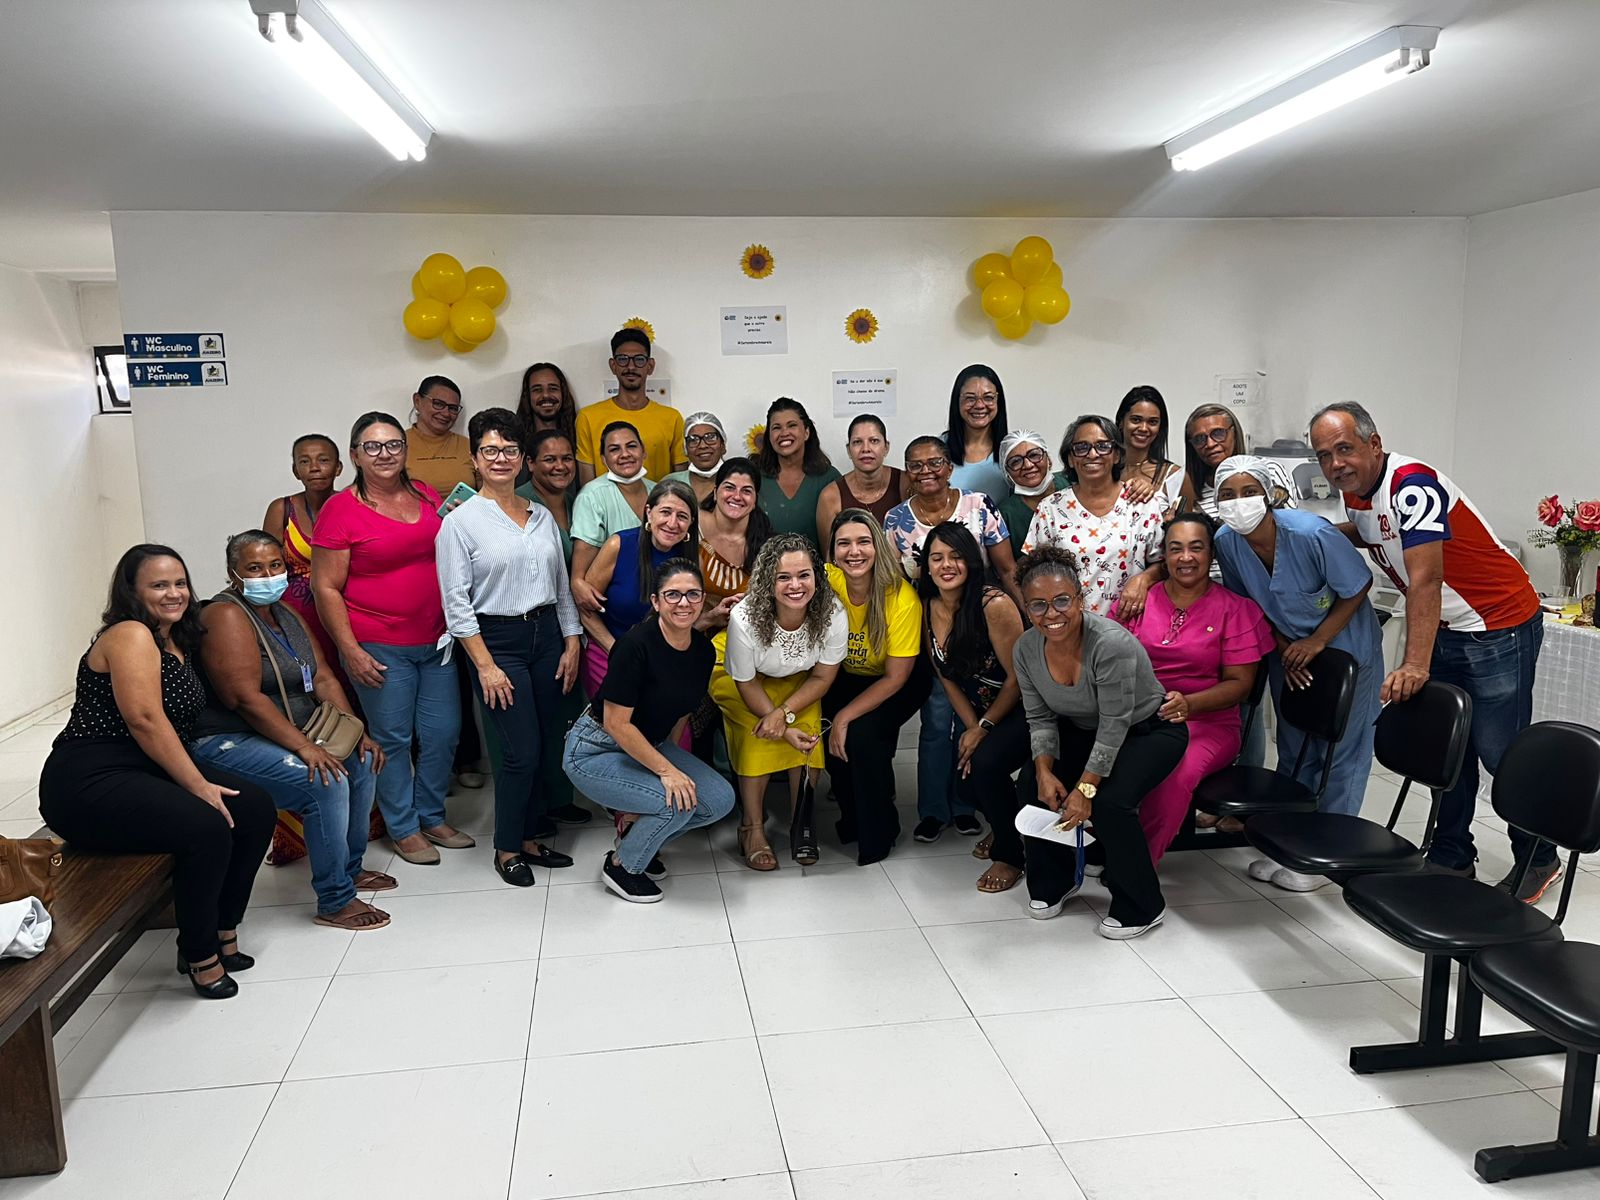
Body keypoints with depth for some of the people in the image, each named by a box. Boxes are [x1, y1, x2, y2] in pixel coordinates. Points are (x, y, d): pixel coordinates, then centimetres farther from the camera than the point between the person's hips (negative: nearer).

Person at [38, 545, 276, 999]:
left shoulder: (177, 642, 15)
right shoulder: (130, 635, -13)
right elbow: (144, 719, -23)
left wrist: (202, 780, -1)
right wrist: (199, 786, -22)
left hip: (151, 770, 9)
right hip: (88, 783, -9)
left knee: (256, 806, -3)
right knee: (207, 826, -27)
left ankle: (222, 930, 9)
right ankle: (200, 955, -7)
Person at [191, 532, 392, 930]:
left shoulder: (286, 614, 11)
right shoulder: (226, 617, -17)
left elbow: (323, 679, 8)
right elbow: (246, 697, -26)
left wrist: (356, 732, -3)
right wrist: (304, 747, -30)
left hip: (287, 733, 10)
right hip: (228, 744, -10)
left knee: (361, 759, 7)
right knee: (327, 782, -24)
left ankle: (350, 867, 21)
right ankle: (335, 902, -13)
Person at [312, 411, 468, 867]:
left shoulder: (427, 496, 7)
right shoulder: (341, 510, -7)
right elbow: (326, 588, -7)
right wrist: (351, 651, -12)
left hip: (436, 640, 5)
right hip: (379, 648, -5)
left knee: (443, 734, 10)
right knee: (393, 739, 5)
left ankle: (432, 816, 29)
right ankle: (404, 828, 23)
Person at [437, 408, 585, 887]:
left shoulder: (543, 517, 11)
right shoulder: (460, 521, -5)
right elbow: (456, 602, -9)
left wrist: (572, 643, 6)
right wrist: (485, 664, -13)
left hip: (547, 635, 5)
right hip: (498, 640, -5)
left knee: (548, 744, 7)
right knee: (522, 752, -6)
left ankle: (529, 838, 24)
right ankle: (507, 848, 13)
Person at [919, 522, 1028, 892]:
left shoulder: (994, 604, -24)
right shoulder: (928, 607, -4)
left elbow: (1018, 678, -18)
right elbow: (947, 677, 5)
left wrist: (984, 728, -12)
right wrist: (971, 726, -4)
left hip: (1022, 709, -6)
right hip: (980, 713, 7)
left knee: (984, 763, -27)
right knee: (964, 786, -4)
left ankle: (1009, 854, -3)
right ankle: (1004, 824, 32)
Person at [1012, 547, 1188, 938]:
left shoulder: (1112, 644, -34)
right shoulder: (1026, 649, -15)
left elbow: (1115, 726, -29)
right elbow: (1040, 719, -4)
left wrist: (1086, 788, -27)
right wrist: (1044, 771, -18)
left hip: (1150, 729, -6)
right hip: (1082, 730, 6)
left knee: (1110, 802, -26)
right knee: (1036, 790, -12)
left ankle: (1142, 908, -4)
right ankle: (1053, 881, 15)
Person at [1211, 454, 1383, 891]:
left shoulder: (1311, 534, -30)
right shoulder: (1227, 542, -15)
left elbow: (1358, 586, -17)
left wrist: (1317, 641, -18)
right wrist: (1283, 647, -8)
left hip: (1343, 644, -4)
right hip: (1288, 648, 5)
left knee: (1341, 752, 0)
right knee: (1293, 749, 13)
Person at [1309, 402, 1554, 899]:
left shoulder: (1413, 484, -26)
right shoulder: (1356, 493, 1)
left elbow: (1425, 579, -32)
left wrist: (1415, 664, -36)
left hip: (1499, 625, -8)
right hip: (1444, 630, 8)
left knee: (1500, 751, -2)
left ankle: (1539, 860, 17)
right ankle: (1452, 857, 21)